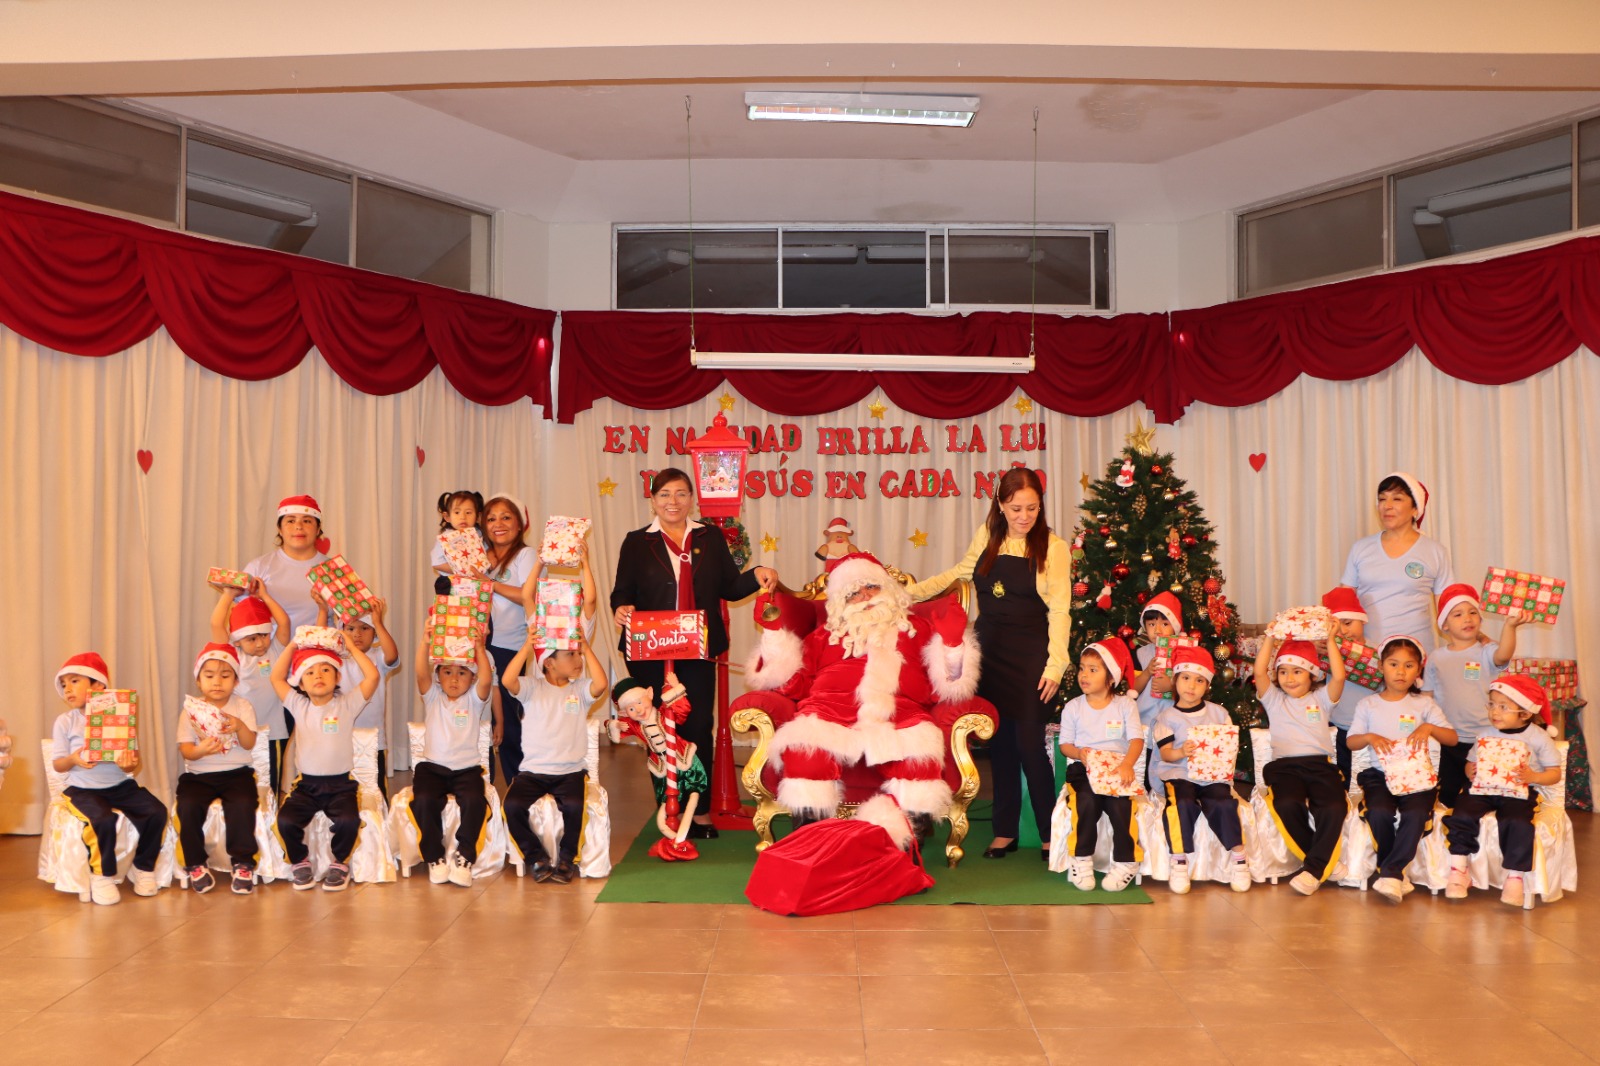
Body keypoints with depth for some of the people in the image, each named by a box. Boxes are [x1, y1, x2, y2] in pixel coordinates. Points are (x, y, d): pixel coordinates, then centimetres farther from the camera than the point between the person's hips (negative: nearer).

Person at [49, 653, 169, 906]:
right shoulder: (65, 721, 0)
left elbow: (133, 763, -1)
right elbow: (57, 764, 0)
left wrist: (129, 766, -25)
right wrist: (73, 760, -23)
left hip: (121, 785, 2)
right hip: (83, 789, -2)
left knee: (156, 811, -18)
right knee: (103, 819, -32)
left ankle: (143, 867, 5)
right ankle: (102, 875, -9)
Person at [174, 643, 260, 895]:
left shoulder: (243, 706, 5)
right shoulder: (190, 711, 5)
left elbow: (249, 743, -7)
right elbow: (184, 749, -4)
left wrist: (240, 726, -29)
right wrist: (200, 751, -28)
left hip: (237, 772, -1)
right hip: (198, 774, 1)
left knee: (243, 805, -30)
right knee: (187, 805, -27)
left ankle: (243, 863, -13)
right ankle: (196, 864, -8)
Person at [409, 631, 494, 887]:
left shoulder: (474, 699, 8)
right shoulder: (433, 697, 10)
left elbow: (486, 679, -12)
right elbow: (421, 673, -8)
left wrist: (479, 648, -21)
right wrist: (425, 642, -22)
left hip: (467, 768, -1)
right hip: (432, 767, 1)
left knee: (475, 800, -30)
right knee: (424, 800, -29)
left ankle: (464, 858, -13)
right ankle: (434, 858, -9)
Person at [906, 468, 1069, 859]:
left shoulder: (1053, 547, -7)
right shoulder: (987, 535, 5)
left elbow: (1059, 609, -9)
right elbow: (959, 573, 20)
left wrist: (1055, 665, -14)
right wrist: (908, 591, 14)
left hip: (1030, 655, -4)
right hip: (990, 651, 4)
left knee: (1030, 743, -5)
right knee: (999, 742, 8)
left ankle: (1050, 833, 9)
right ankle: (1005, 831, 19)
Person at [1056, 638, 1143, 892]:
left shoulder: (1125, 705, 4)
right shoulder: (1073, 707, 8)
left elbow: (1137, 739, -6)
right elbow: (1065, 744, 8)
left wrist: (1127, 764, -25)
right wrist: (1079, 753, -15)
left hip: (1118, 769, 0)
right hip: (1083, 769, 0)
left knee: (1119, 804, -29)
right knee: (1087, 802, -30)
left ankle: (1125, 862, -9)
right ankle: (1082, 860, -14)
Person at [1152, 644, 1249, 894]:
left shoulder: (1219, 713, 15)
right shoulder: (1167, 716, 6)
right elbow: (1165, 753, -4)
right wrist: (1182, 752, -25)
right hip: (1178, 773, -2)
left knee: (1223, 803, -27)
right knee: (1182, 803, -31)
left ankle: (1238, 858, -11)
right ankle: (1179, 862, -20)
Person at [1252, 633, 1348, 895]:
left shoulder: (1321, 699, 20)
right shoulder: (1274, 699, 20)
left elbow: (1339, 676, 1)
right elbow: (1259, 672, 4)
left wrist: (1330, 639, 1)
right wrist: (1270, 638, 3)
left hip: (1320, 764, 0)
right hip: (1284, 766, 0)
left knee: (1334, 807, -31)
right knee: (1287, 804, -33)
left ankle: (1314, 868, -17)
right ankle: (1323, 861, -12)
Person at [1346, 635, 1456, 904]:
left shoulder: (1423, 704, 10)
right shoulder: (1369, 704, 11)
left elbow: (1452, 737, 4)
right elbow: (1351, 741, 8)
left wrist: (1429, 728, -14)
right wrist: (1369, 737, -13)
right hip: (1379, 773, 0)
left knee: (1416, 814, -30)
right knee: (1379, 812, -29)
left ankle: (1390, 872, -20)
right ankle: (1396, 874, -9)